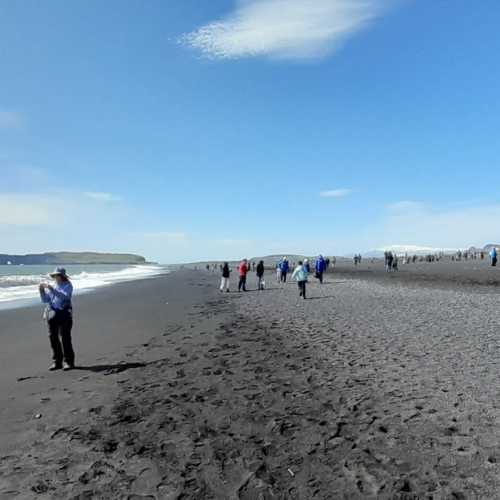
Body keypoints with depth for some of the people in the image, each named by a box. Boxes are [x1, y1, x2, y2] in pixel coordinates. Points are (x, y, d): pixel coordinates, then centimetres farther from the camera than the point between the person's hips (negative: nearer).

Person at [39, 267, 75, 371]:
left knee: (65, 338, -7)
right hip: (52, 315, 6)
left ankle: (68, 362, 0)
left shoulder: (67, 285, -1)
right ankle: (57, 362, 17)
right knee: (53, 339, 7)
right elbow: (45, 300, 14)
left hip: (64, 315, -6)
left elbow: (64, 296, -19)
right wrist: (42, 290, -2)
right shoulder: (52, 286, 15)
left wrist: (52, 289, -25)